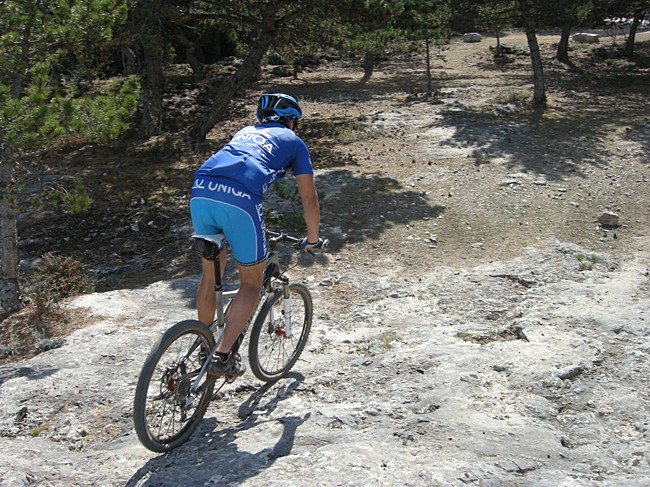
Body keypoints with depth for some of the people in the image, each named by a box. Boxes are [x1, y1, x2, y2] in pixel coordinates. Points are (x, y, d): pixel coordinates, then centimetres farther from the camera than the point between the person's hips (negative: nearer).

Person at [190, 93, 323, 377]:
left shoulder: (245, 131, 37)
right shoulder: (293, 142, 23)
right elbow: (309, 199, 21)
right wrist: (313, 239, 36)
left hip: (200, 193, 5)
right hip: (240, 202, -5)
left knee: (210, 276, 23)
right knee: (251, 284, 13)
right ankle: (222, 357, 6)